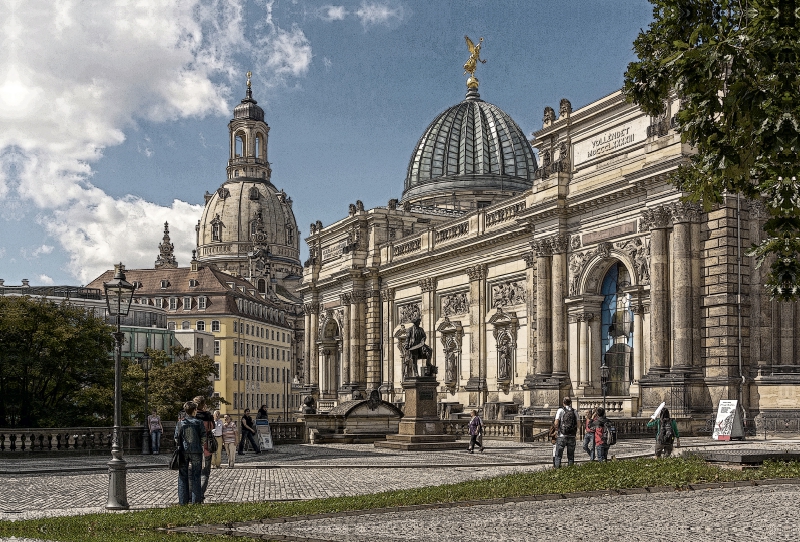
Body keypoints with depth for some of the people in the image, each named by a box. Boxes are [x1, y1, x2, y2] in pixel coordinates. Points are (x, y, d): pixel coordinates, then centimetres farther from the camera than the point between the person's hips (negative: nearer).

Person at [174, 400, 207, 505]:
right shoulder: (199, 423, -4)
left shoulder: (180, 423, 0)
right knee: (195, 476, 5)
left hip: (183, 452, 1)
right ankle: (196, 500, 6)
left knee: (183, 476, 8)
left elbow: (177, 438, 2)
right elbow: (204, 437, -2)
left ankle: (183, 501, 9)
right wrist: (204, 447, 15)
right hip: (196, 451, -1)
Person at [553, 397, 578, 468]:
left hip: (562, 436, -3)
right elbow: (577, 424, 2)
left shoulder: (560, 410, -3)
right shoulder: (574, 411, 5)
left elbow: (556, 423, -9)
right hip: (572, 436, 3)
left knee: (558, 455, 2)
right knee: (571, 456, 10)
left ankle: (557, 468, -7)